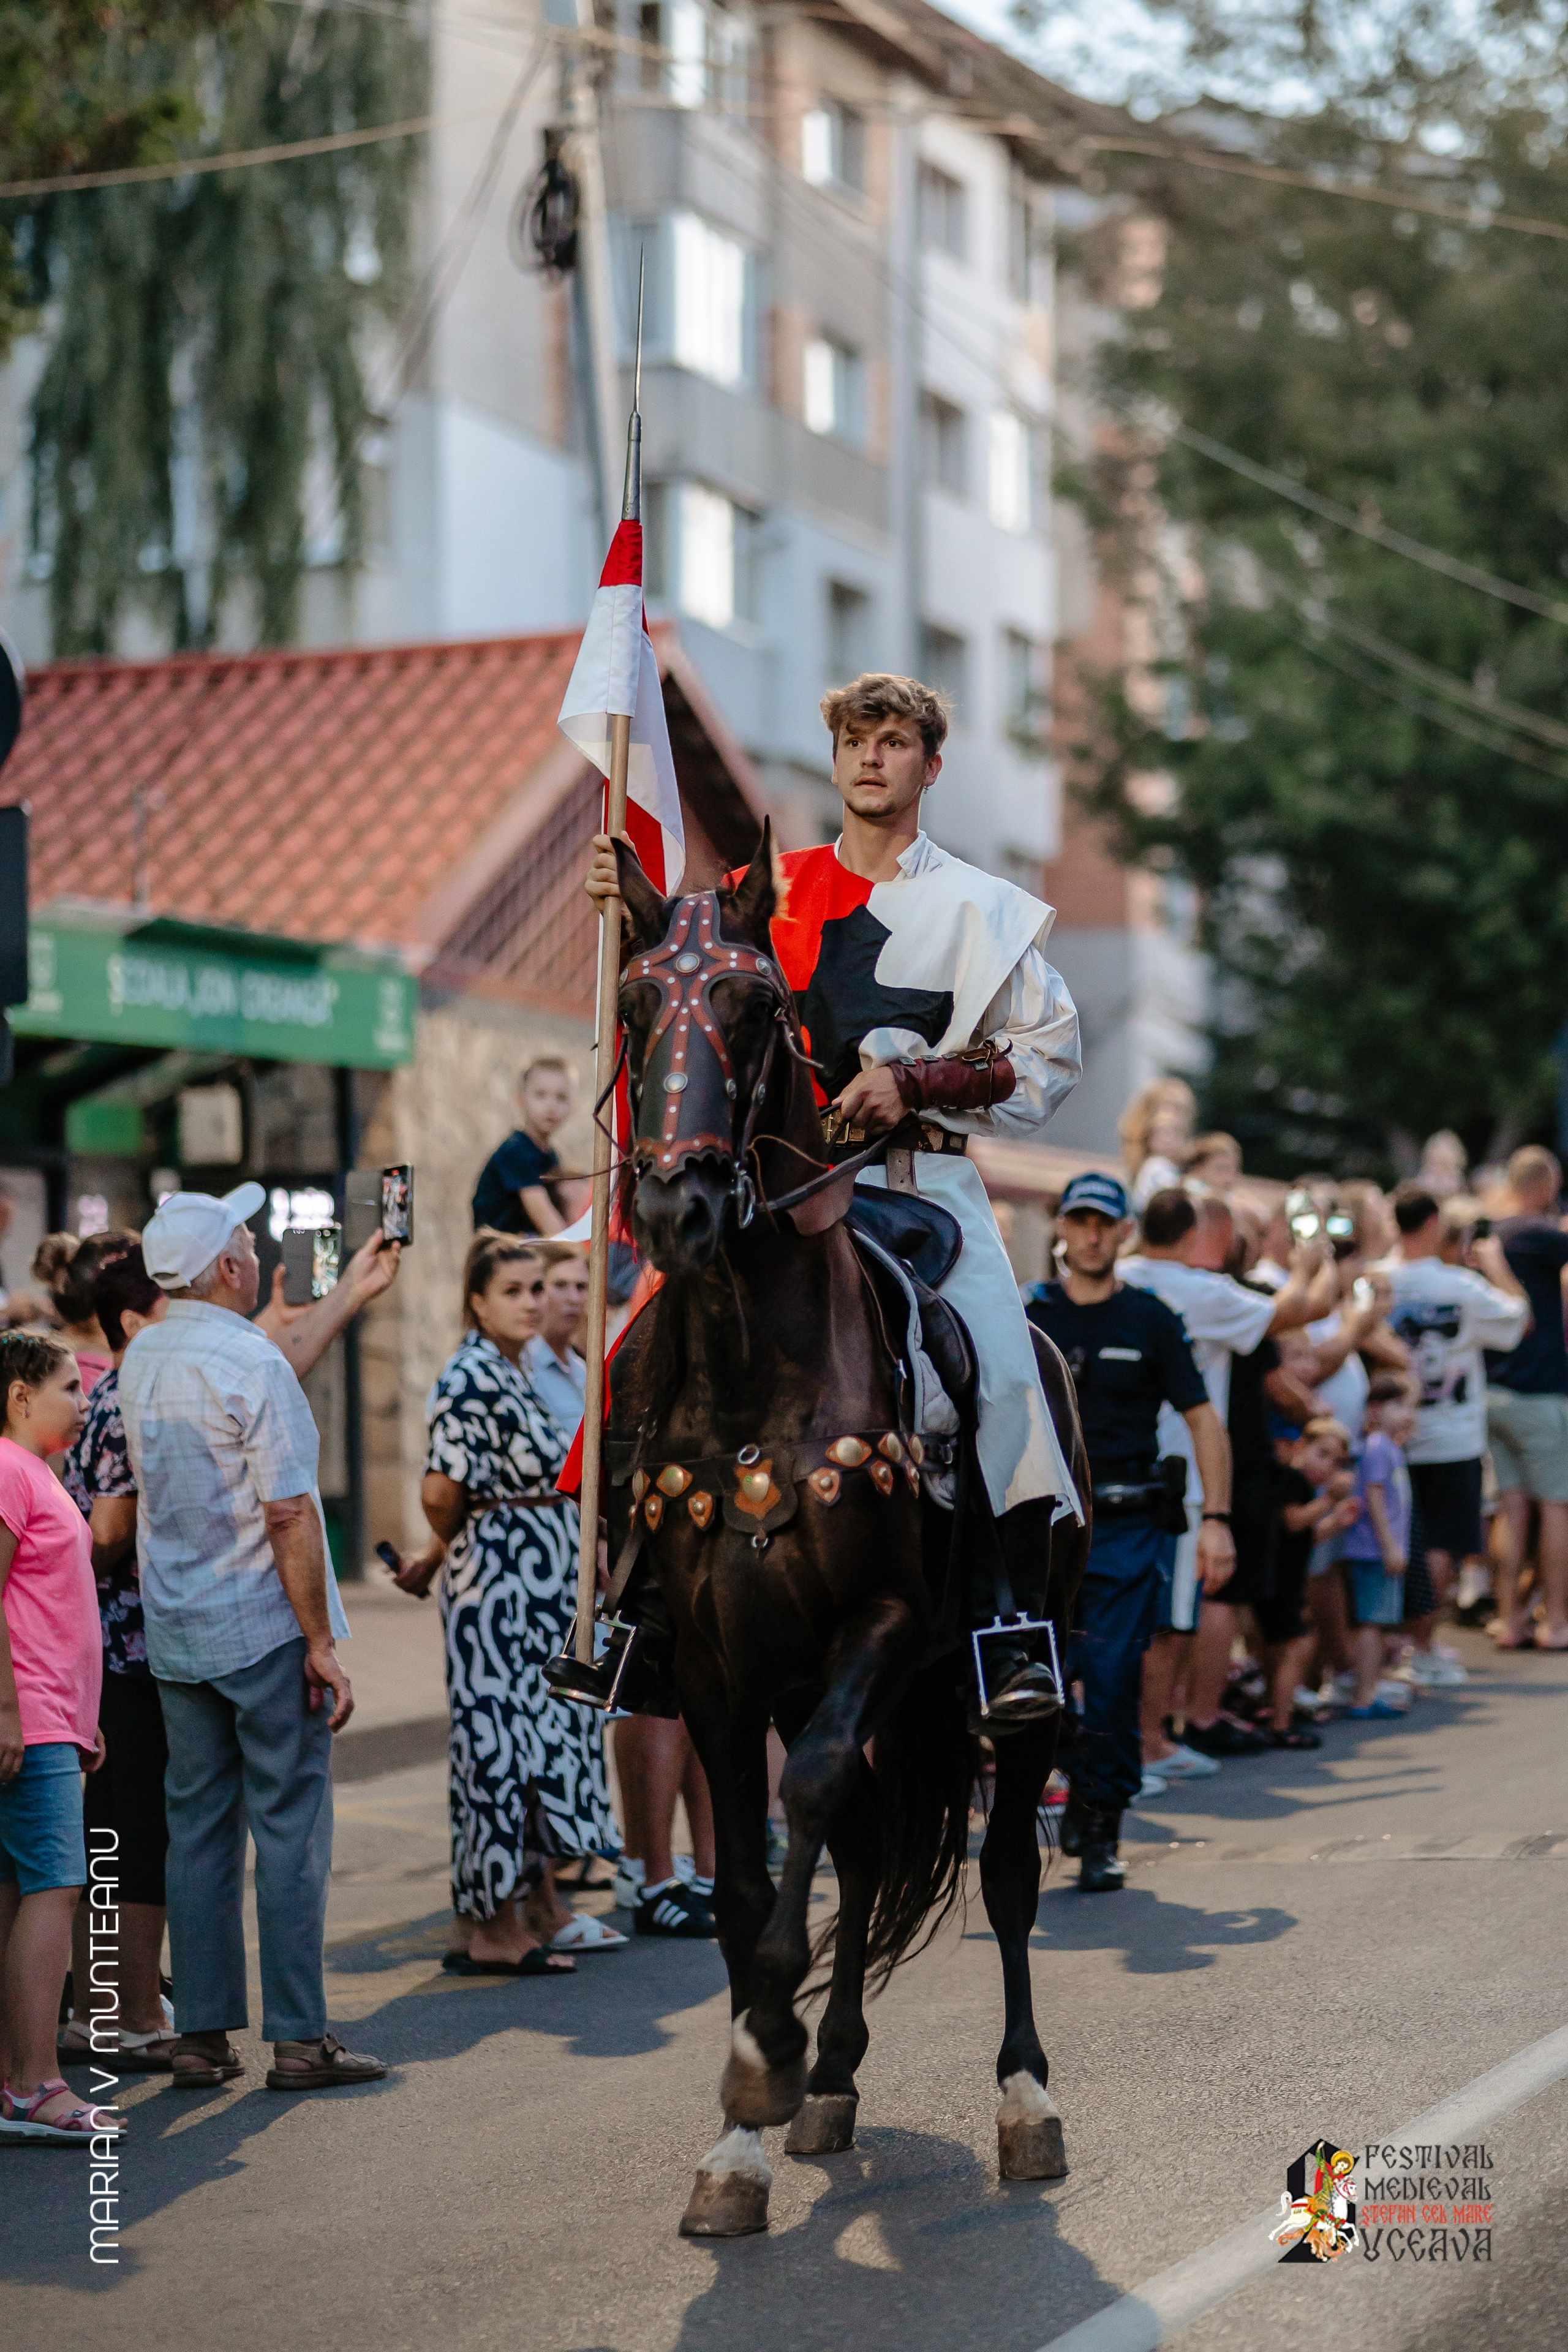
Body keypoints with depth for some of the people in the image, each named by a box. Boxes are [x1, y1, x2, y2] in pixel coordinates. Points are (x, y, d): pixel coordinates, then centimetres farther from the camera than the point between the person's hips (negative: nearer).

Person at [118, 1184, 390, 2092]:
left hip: (175, 1634, 7)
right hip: (266, 1631, -7)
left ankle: (202, 2037, 12)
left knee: (199, 1829, 10)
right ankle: (300, 2038, 2)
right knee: (290, 1829, -1)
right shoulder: (253, 1363, -16)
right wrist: (323, 1644, -14)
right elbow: (288, 1516, -18)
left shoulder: (141, 1360, 7)